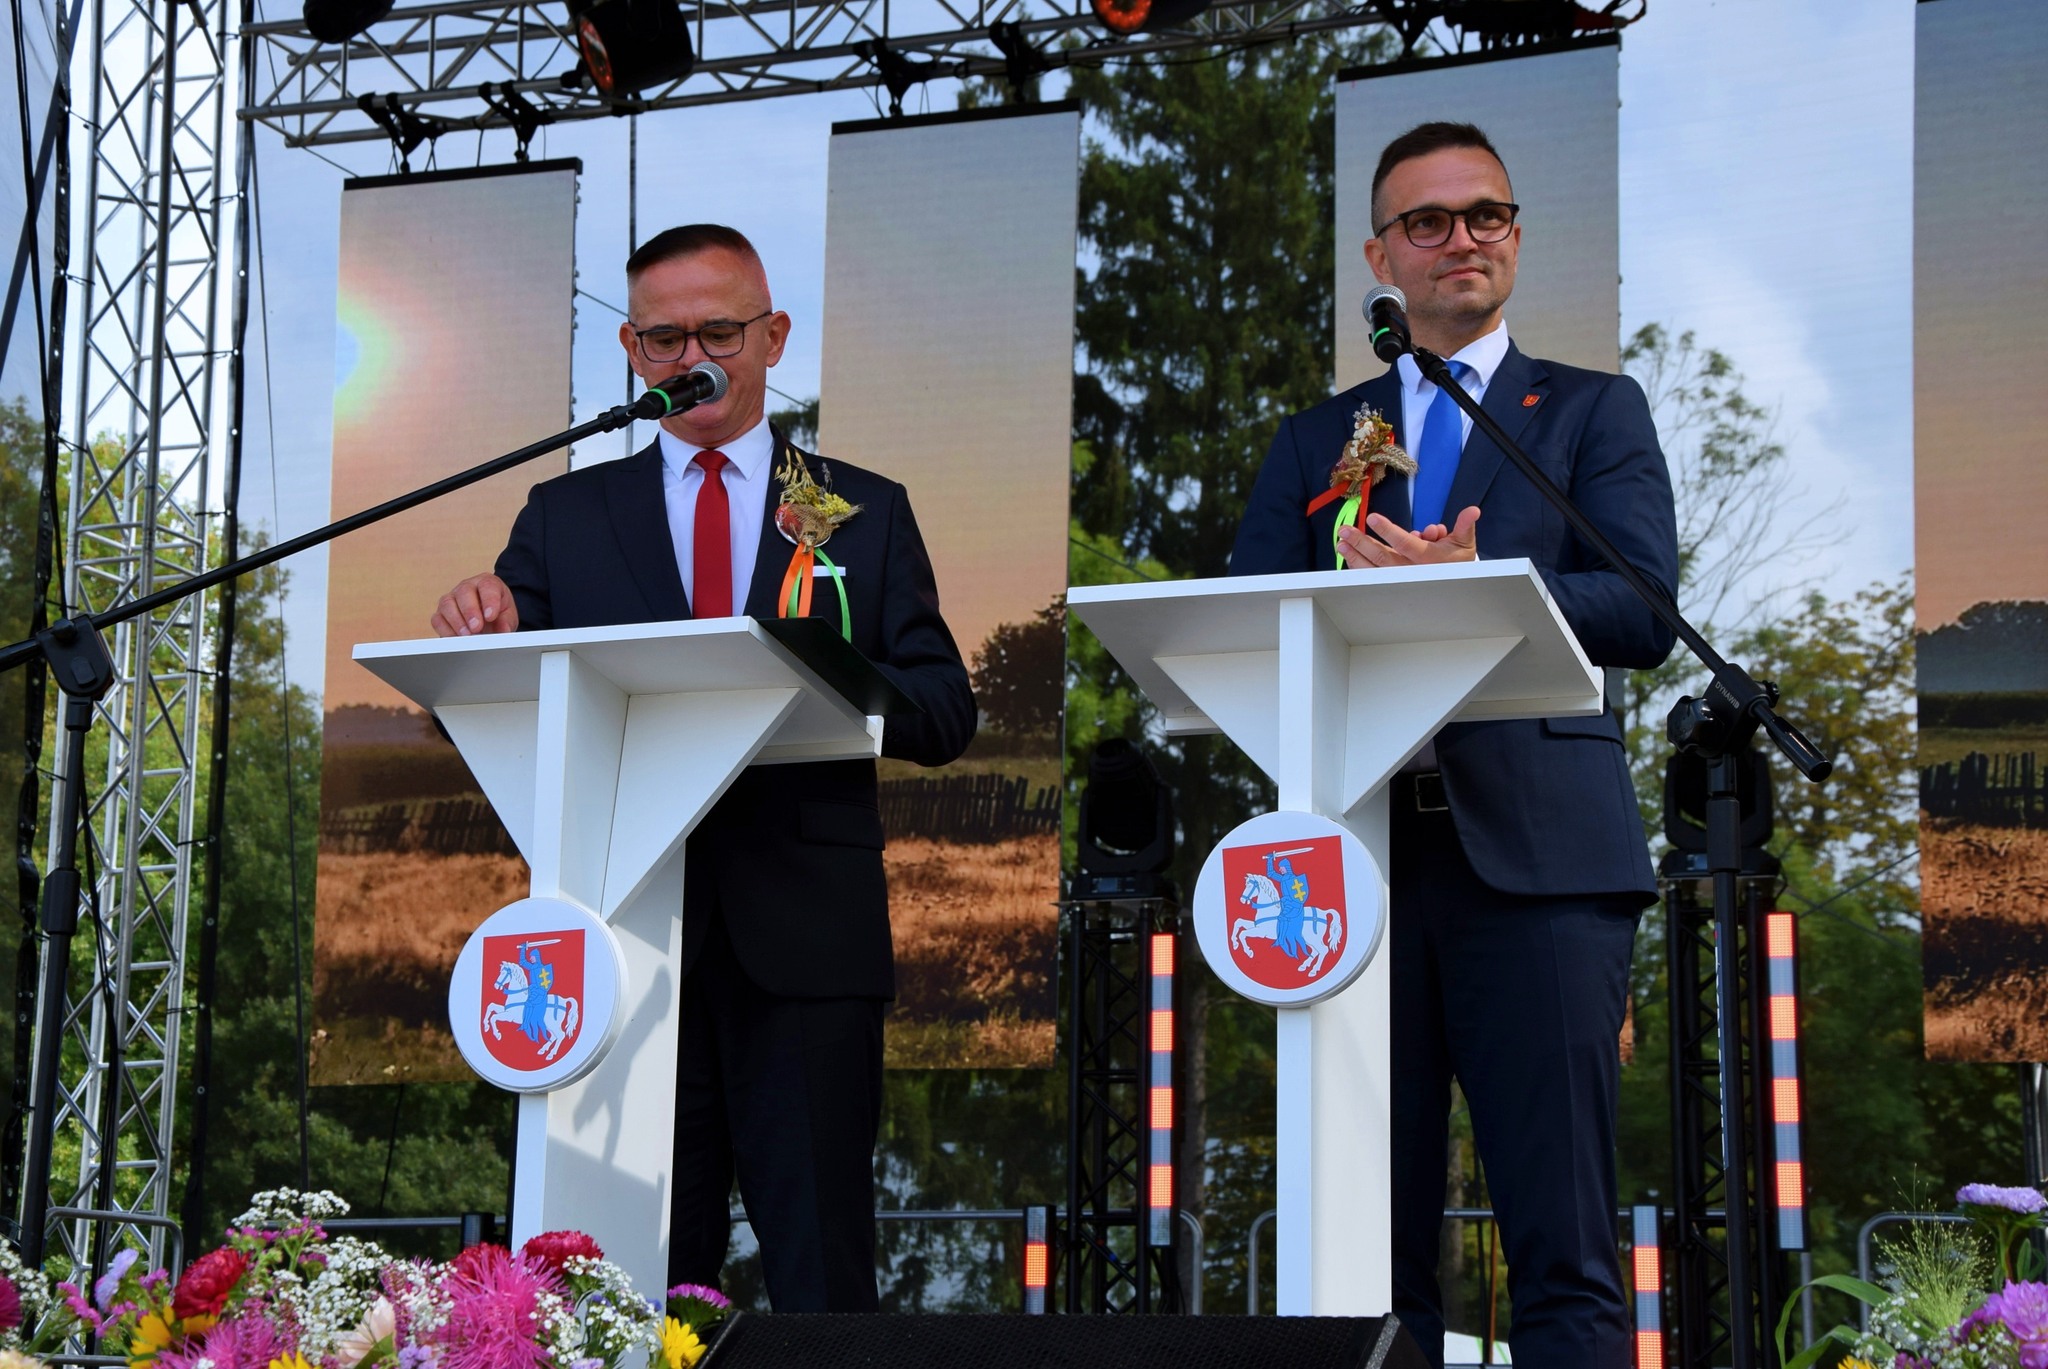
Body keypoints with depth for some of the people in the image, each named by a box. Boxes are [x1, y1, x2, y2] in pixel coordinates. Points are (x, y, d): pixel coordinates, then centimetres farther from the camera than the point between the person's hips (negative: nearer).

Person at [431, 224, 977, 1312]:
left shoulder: (866, 512, 14)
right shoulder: (568, 516, 15)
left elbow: (945, 713, 6)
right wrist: (478, 638, -13)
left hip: (807, 936, -1)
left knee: (821, 1276, -4)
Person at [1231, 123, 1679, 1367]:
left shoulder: (1594, 413, 13)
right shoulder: (1316, 441, 20)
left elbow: (1646, 613, -2)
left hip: (1536, 856, -2)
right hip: (1358, 857, 3)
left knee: (1565, 1253, -8)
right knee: (1374, 1248, 3)